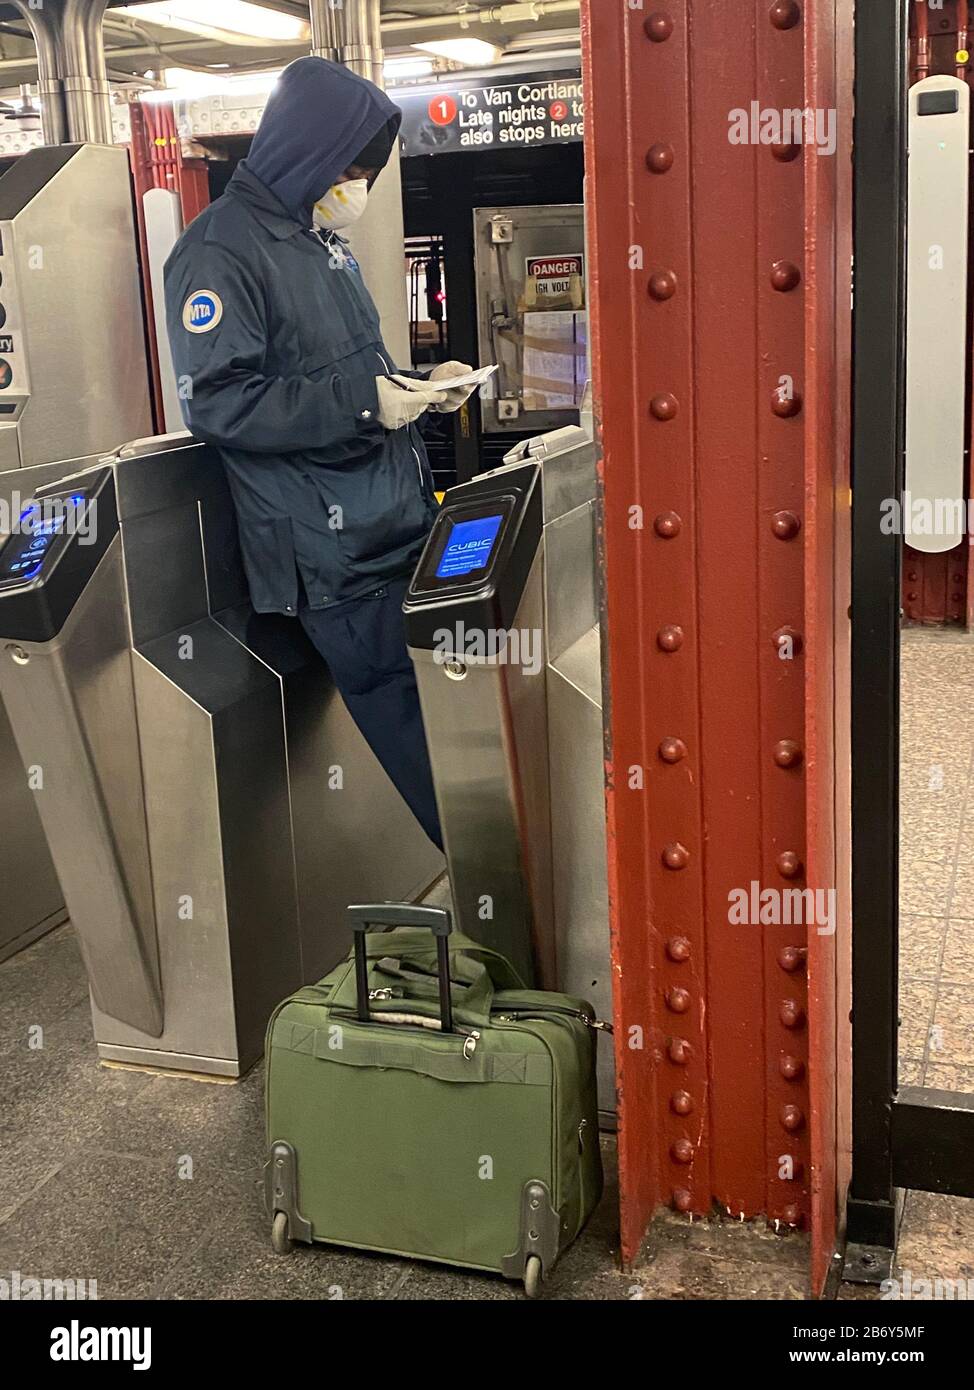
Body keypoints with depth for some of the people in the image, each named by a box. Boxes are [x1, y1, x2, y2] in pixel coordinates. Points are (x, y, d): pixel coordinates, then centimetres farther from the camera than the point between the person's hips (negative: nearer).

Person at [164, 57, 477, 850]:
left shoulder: (322, 239, 16)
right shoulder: (221, 250, -11)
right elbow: (216, 401, -17)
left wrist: (416, 383, 8)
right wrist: (362, 402, -20)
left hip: (399, 516, 8)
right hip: (330, 547, -8)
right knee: (399, 706, -2)